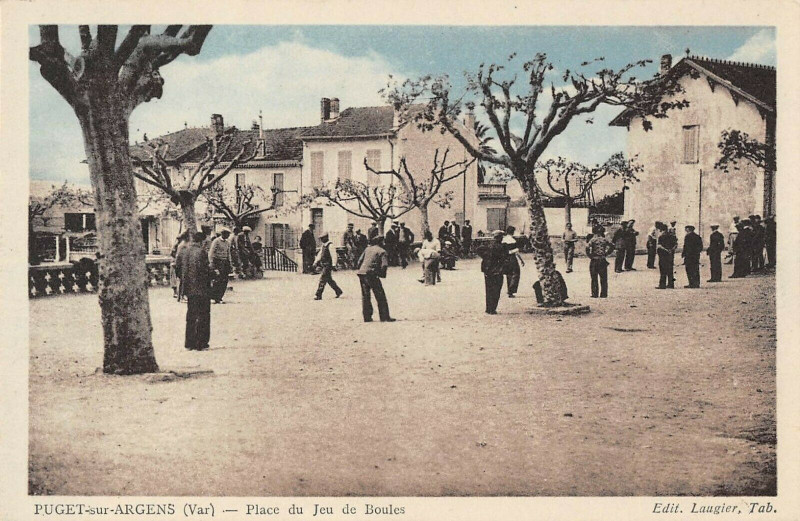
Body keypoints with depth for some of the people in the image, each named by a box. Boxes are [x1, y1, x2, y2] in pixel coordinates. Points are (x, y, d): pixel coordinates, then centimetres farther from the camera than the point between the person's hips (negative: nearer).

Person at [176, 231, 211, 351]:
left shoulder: (182, 252, 6)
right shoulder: (200, 252, -14)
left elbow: (177, 267, 9)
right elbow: (204, 270, -19)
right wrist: (213, 274, -3)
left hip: (189, 288, 6)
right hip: (202, 289, -6)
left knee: (191, 315, 15)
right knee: (203, 316, 4)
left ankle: (189, 343, 18)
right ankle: (201, 344, 4)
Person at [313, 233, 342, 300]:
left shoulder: (330, 245, -14)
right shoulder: (323, 245, 14)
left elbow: (334, 256, -21)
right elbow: (320, 254, 21)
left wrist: (333, 265, -27)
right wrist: (315, 263, 16)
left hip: (328, 265, -9)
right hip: (324, 265, 9)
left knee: (322, 279, -9)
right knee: (329, 280, 16)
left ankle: (319, 296, -7)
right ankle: (338, 291, 28)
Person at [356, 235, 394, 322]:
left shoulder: (367, 249, 17)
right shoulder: (382, 251, 1)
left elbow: (360, 261, 15)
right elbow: (384, 265, -10)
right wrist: (382, 275, 4)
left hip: (361, 273, 6)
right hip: (371, 274, -6)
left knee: (365, 296, 15)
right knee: (380, 296, 2)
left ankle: (367, 317, 17)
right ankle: (384, 317, 1)